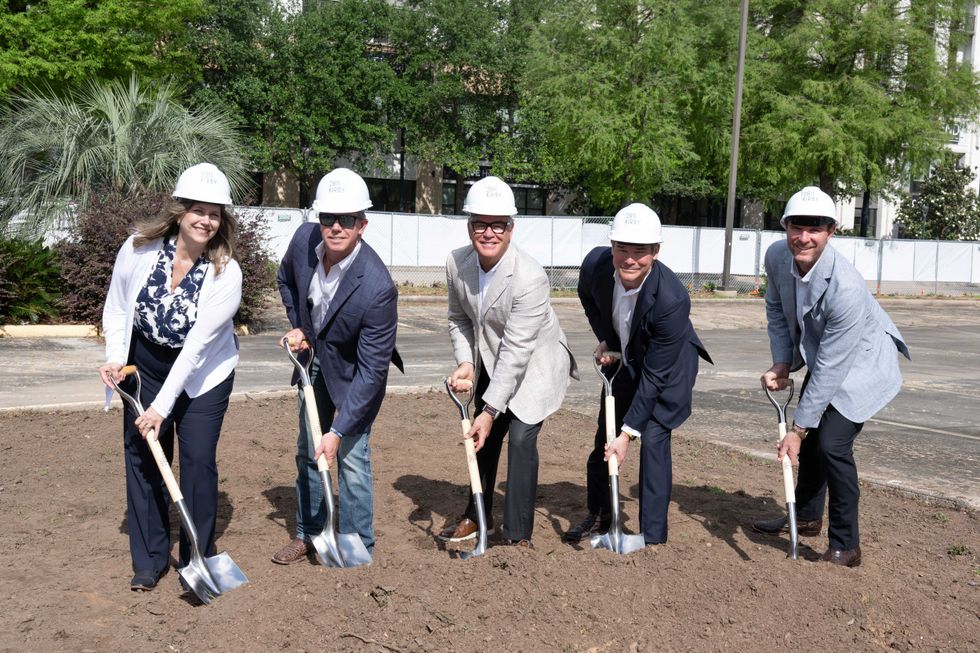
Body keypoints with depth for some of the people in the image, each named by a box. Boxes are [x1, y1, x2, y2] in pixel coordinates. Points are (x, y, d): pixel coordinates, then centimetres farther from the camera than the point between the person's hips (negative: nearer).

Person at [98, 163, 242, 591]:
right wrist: (115, 358, -16)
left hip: (203, 374, -2)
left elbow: (196, 345, -25)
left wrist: (162, 406, -26)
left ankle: (198, 559, 14)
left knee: (199, 460, -3)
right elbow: (116, 309, -1)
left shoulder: (226, 273, -23)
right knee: (142, 458, 5)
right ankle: (150, 559, 19)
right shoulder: (138, 248, -17)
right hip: (144, 365, 3)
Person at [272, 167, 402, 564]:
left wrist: (338, 431, -32)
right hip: (315, 359, 6)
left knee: (351, 457, -6)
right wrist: (297, 326, -3)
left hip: (355, 373, -6)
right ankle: (308, 534, 35)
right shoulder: (304, 239, -20)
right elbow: (286, 279, 8)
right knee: (307, 450, 16)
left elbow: (371, 371, -31)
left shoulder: (377, 288, -36)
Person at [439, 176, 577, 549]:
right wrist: (465, 362, -14)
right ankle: (479, 516, 37)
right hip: (489, 361, 6)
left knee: (520, 438, -16)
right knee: (483, 437, 16)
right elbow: (459, 318, 3)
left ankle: (519, 536, -2)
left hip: (535, 364, -6)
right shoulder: (457, 263, -14)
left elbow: (516, 351, -32)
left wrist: (491, 410, -31)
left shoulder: (530, 277, -32)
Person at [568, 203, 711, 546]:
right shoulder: (595, 263, -25)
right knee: (605, 433, 13)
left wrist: (629, 432, -29)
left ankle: (653, 537, -3)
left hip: (669, 363, -5)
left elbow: (655, 376, -31)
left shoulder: (672, 299, -38)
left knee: (653, 439, -16)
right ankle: (598, 516, 34)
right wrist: (604, 339, -4)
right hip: (625, 358, 6)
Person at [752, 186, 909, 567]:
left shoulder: (846, 288, -38)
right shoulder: (776, 257, -18)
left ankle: (845, 547, -3)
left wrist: (798, 429, -28)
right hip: (819, 357, 8)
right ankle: (807, 518, 39)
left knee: (832, 444, -18)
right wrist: (781, 363, -10)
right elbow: (776, 311, 2)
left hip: (861, 364, -8)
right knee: (811, 438, 18)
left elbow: (831, 369, -33)